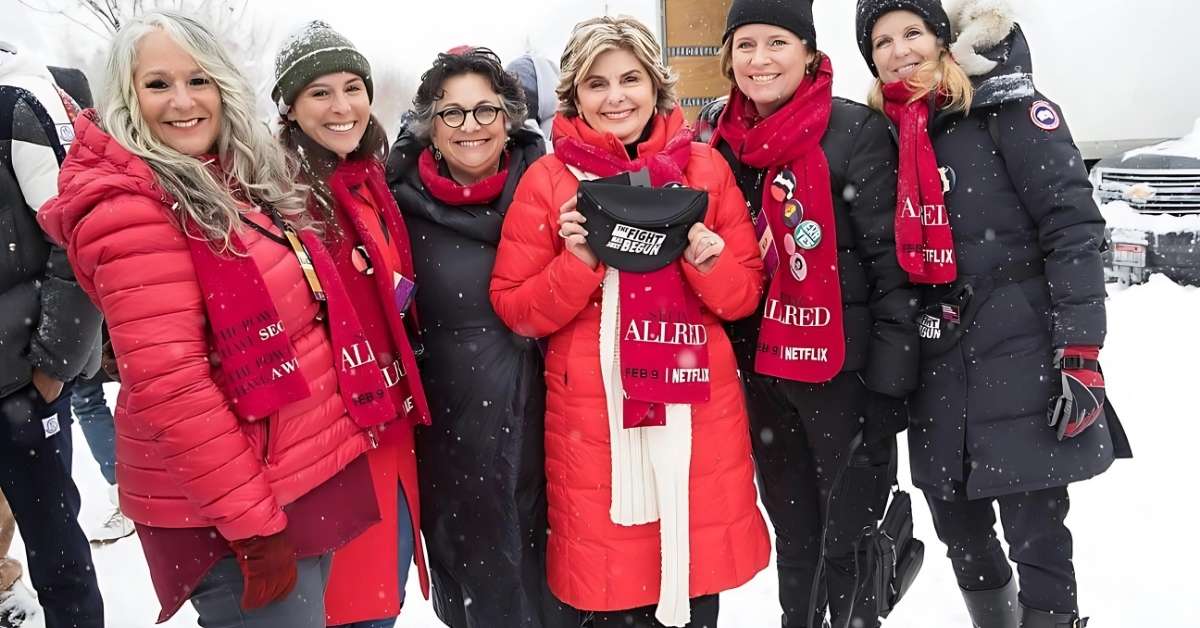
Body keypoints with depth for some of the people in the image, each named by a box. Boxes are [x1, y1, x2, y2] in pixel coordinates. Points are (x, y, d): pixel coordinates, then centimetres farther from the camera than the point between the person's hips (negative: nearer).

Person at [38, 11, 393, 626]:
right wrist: (253, 524, -21)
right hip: (225, 510, -8)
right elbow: (168, 386, -22)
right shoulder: (129, 210, -17)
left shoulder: (236, 182, 9)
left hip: (305, 474, 9)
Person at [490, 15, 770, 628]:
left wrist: (710, 263, -14)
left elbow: (746, 295, 6)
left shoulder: (705, 166, 4)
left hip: (698, 410, 2)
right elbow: (514, 309, -1)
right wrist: (577, 262, -16)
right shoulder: (547, 179, -1)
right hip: (592, 417, -1)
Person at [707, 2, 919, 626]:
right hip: (762, 371, 5)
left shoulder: (857, 132, -10)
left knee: (849, 543, 6)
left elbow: (893, 264, -12)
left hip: (843, 368, -5)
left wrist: (888, 379, -15)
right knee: (794, 539, 20)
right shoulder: (723, 146, 7)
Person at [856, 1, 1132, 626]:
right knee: (962, 541, 16)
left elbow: (1073, 228, -10)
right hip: (937, 376, 5)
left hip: (1021, 364, -5)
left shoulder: (1009, 108, -5)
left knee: (1037, 543, 2)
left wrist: (1080, 352, -17)